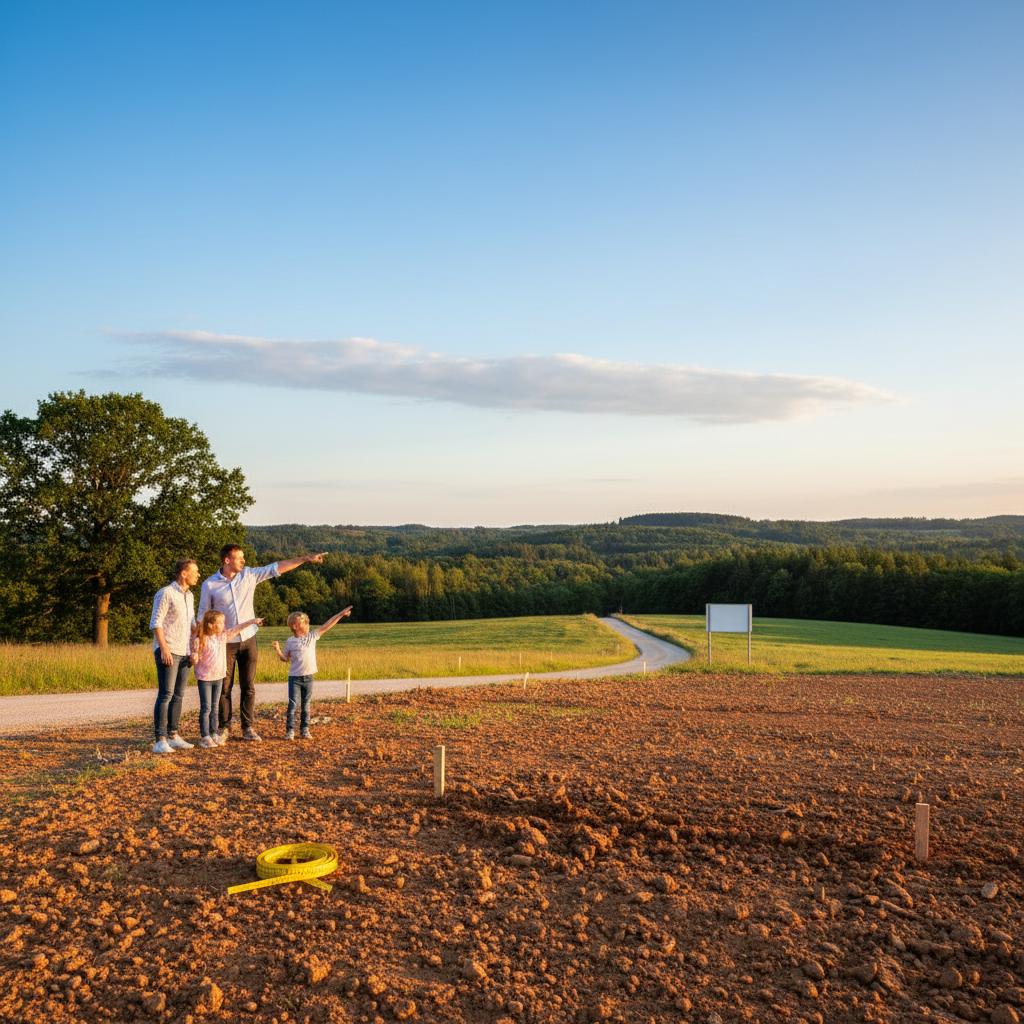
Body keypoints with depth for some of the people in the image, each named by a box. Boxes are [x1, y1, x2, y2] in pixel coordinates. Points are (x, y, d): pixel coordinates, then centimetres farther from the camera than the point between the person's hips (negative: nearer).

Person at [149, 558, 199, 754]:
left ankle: (173, 736, 14)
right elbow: (156, 623, -14)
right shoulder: (166, 593, -9)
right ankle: (160, 740, -11)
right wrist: (164, 648, -20)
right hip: (168, 652, -8)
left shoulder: (189, 595, 15)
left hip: (184, 653, 8)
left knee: (178, 696, 9)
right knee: (166, 695, -11)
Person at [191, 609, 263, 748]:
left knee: (214, 708, 13)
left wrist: (252, 621, 13)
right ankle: (204, 736, 1)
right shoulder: (200, 640, -13)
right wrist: (194, 658, -30)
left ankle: (214, 734, 19)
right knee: (206, 708, -3)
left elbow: (237, 629, 12)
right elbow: (195, 659, -7)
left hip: (219, 677, 6)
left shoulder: (223, 635, 3)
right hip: (205, 678, -6)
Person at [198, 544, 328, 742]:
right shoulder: (209, 584, -7)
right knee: (224, 687, 4)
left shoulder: (249, 575, 0)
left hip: (248, 639, 3)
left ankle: (248, 727, 13)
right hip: (225, 643, -2)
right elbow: (203, 616, -1)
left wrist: (306, 558, -8)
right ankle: (224, 727, 16)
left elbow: (277, 567, -3)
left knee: (248, 687, 6)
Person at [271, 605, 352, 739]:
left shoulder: (312, 636, 3)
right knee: (293, 704, -6)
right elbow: (285, 658, 5)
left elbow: (327, 625, 1)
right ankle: (290, 731, 1)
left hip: (308, 677, 3)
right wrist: (278, 651, -13)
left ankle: (305, 730, 17)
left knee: (306, 705, 10)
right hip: (294, 677, -3)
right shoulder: (290, 641, -1)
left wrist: (341, 614, -2)